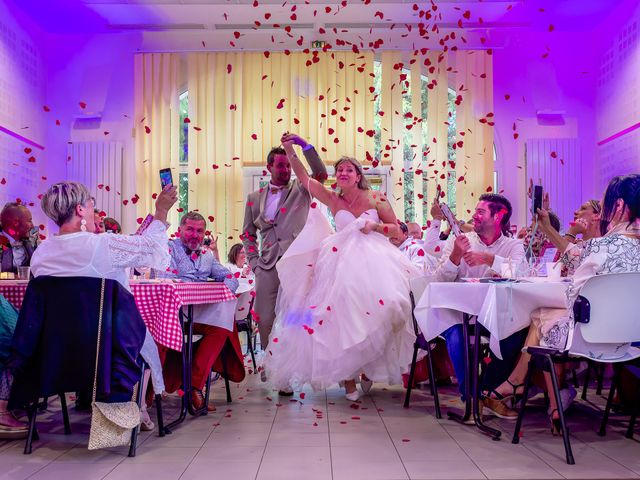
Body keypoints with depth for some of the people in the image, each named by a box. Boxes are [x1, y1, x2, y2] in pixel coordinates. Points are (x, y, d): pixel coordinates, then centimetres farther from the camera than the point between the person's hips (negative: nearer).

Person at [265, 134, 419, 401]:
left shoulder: (375, 198, 3)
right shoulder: (333, 200, 7)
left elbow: (396, 229, 8)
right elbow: (304, 178, 2)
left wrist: (375, 226, -9)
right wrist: (290, 152, -8)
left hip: (375, 263, -1)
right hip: (344, 266, 1)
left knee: (377, 313, -14)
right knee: (345, 320, -3)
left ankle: (369, 367, 11)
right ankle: (348, 376, 11)